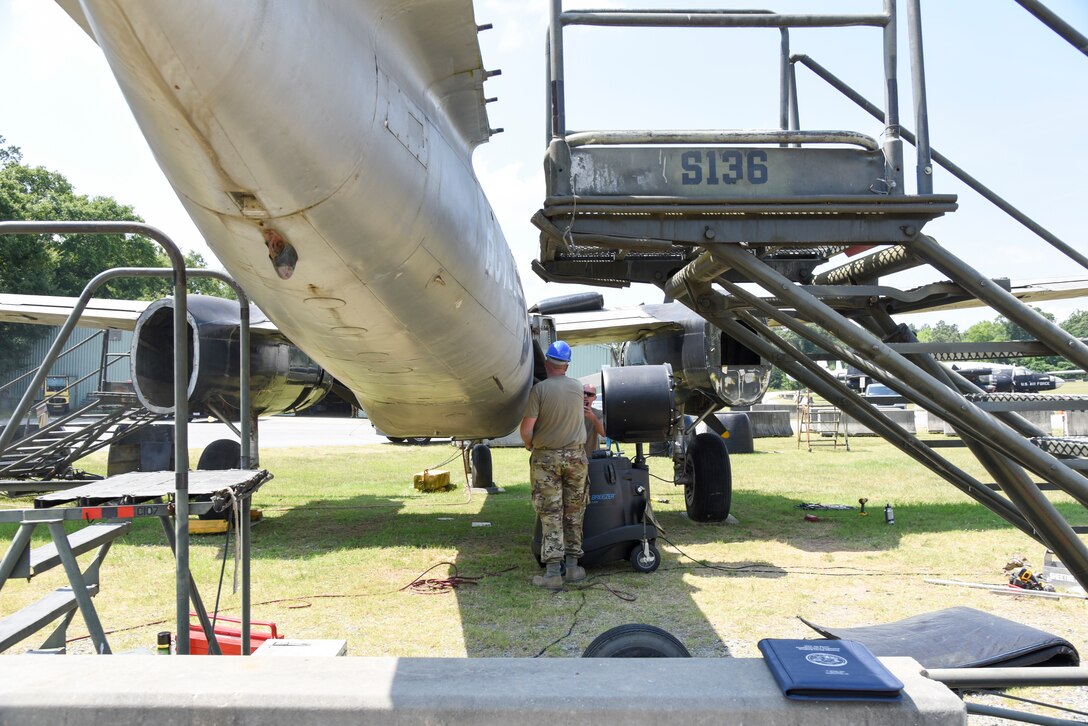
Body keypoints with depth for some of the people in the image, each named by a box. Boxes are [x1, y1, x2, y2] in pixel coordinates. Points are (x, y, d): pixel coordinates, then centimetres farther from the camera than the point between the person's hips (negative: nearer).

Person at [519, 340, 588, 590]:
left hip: (546, 458, -3)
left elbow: (526, 429, -15)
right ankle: (572, 567, 16)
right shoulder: (577, 387, 1)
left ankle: (552, 572, -2)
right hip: (575, 455, 3)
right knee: (574, 513, 11)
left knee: (550, 515, 0)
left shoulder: (539, 389, -12)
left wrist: (529, 444, 6)